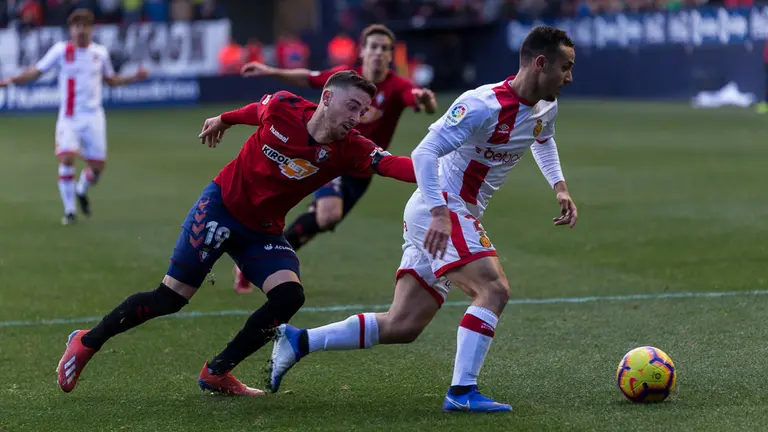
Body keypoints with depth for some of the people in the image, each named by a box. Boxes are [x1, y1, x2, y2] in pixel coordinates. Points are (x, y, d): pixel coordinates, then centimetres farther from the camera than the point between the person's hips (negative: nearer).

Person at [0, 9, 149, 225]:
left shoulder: (100, 52, 6)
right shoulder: (61, 50, -2)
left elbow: (110, 79, 21)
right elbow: (35, 72, -1)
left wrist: (135, 77, 8)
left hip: (93, 116, 2)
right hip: (69, 116, -2)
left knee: (97, 165, 2)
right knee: (66, 158, -19)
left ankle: (82, 191, 36)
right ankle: (69, 210, -5)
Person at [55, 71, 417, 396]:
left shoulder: (347, 149, -15)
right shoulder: (282, 108, -18)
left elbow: (391, 164, -32)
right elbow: (256, 109, 5)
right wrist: (223, 120, 23)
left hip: (263, 231, 3)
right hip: (222, 205, -3)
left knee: (289, 296, -19)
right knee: (170, 298, -7)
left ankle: (216, 373, -1)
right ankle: (86, 343, 14)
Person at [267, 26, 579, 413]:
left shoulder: (546, 107, 7)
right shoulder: (485, 105, -21)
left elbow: (542, 140, 33)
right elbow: (424, 153, -25)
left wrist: (559, 186, 18)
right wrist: (440, 214, -35)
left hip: (449, 214, 9)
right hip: (438, 211, -9)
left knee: (402, 326, 7)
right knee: (494, 289, -25)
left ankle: (297, 341, 12)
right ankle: (462, 392, -26)